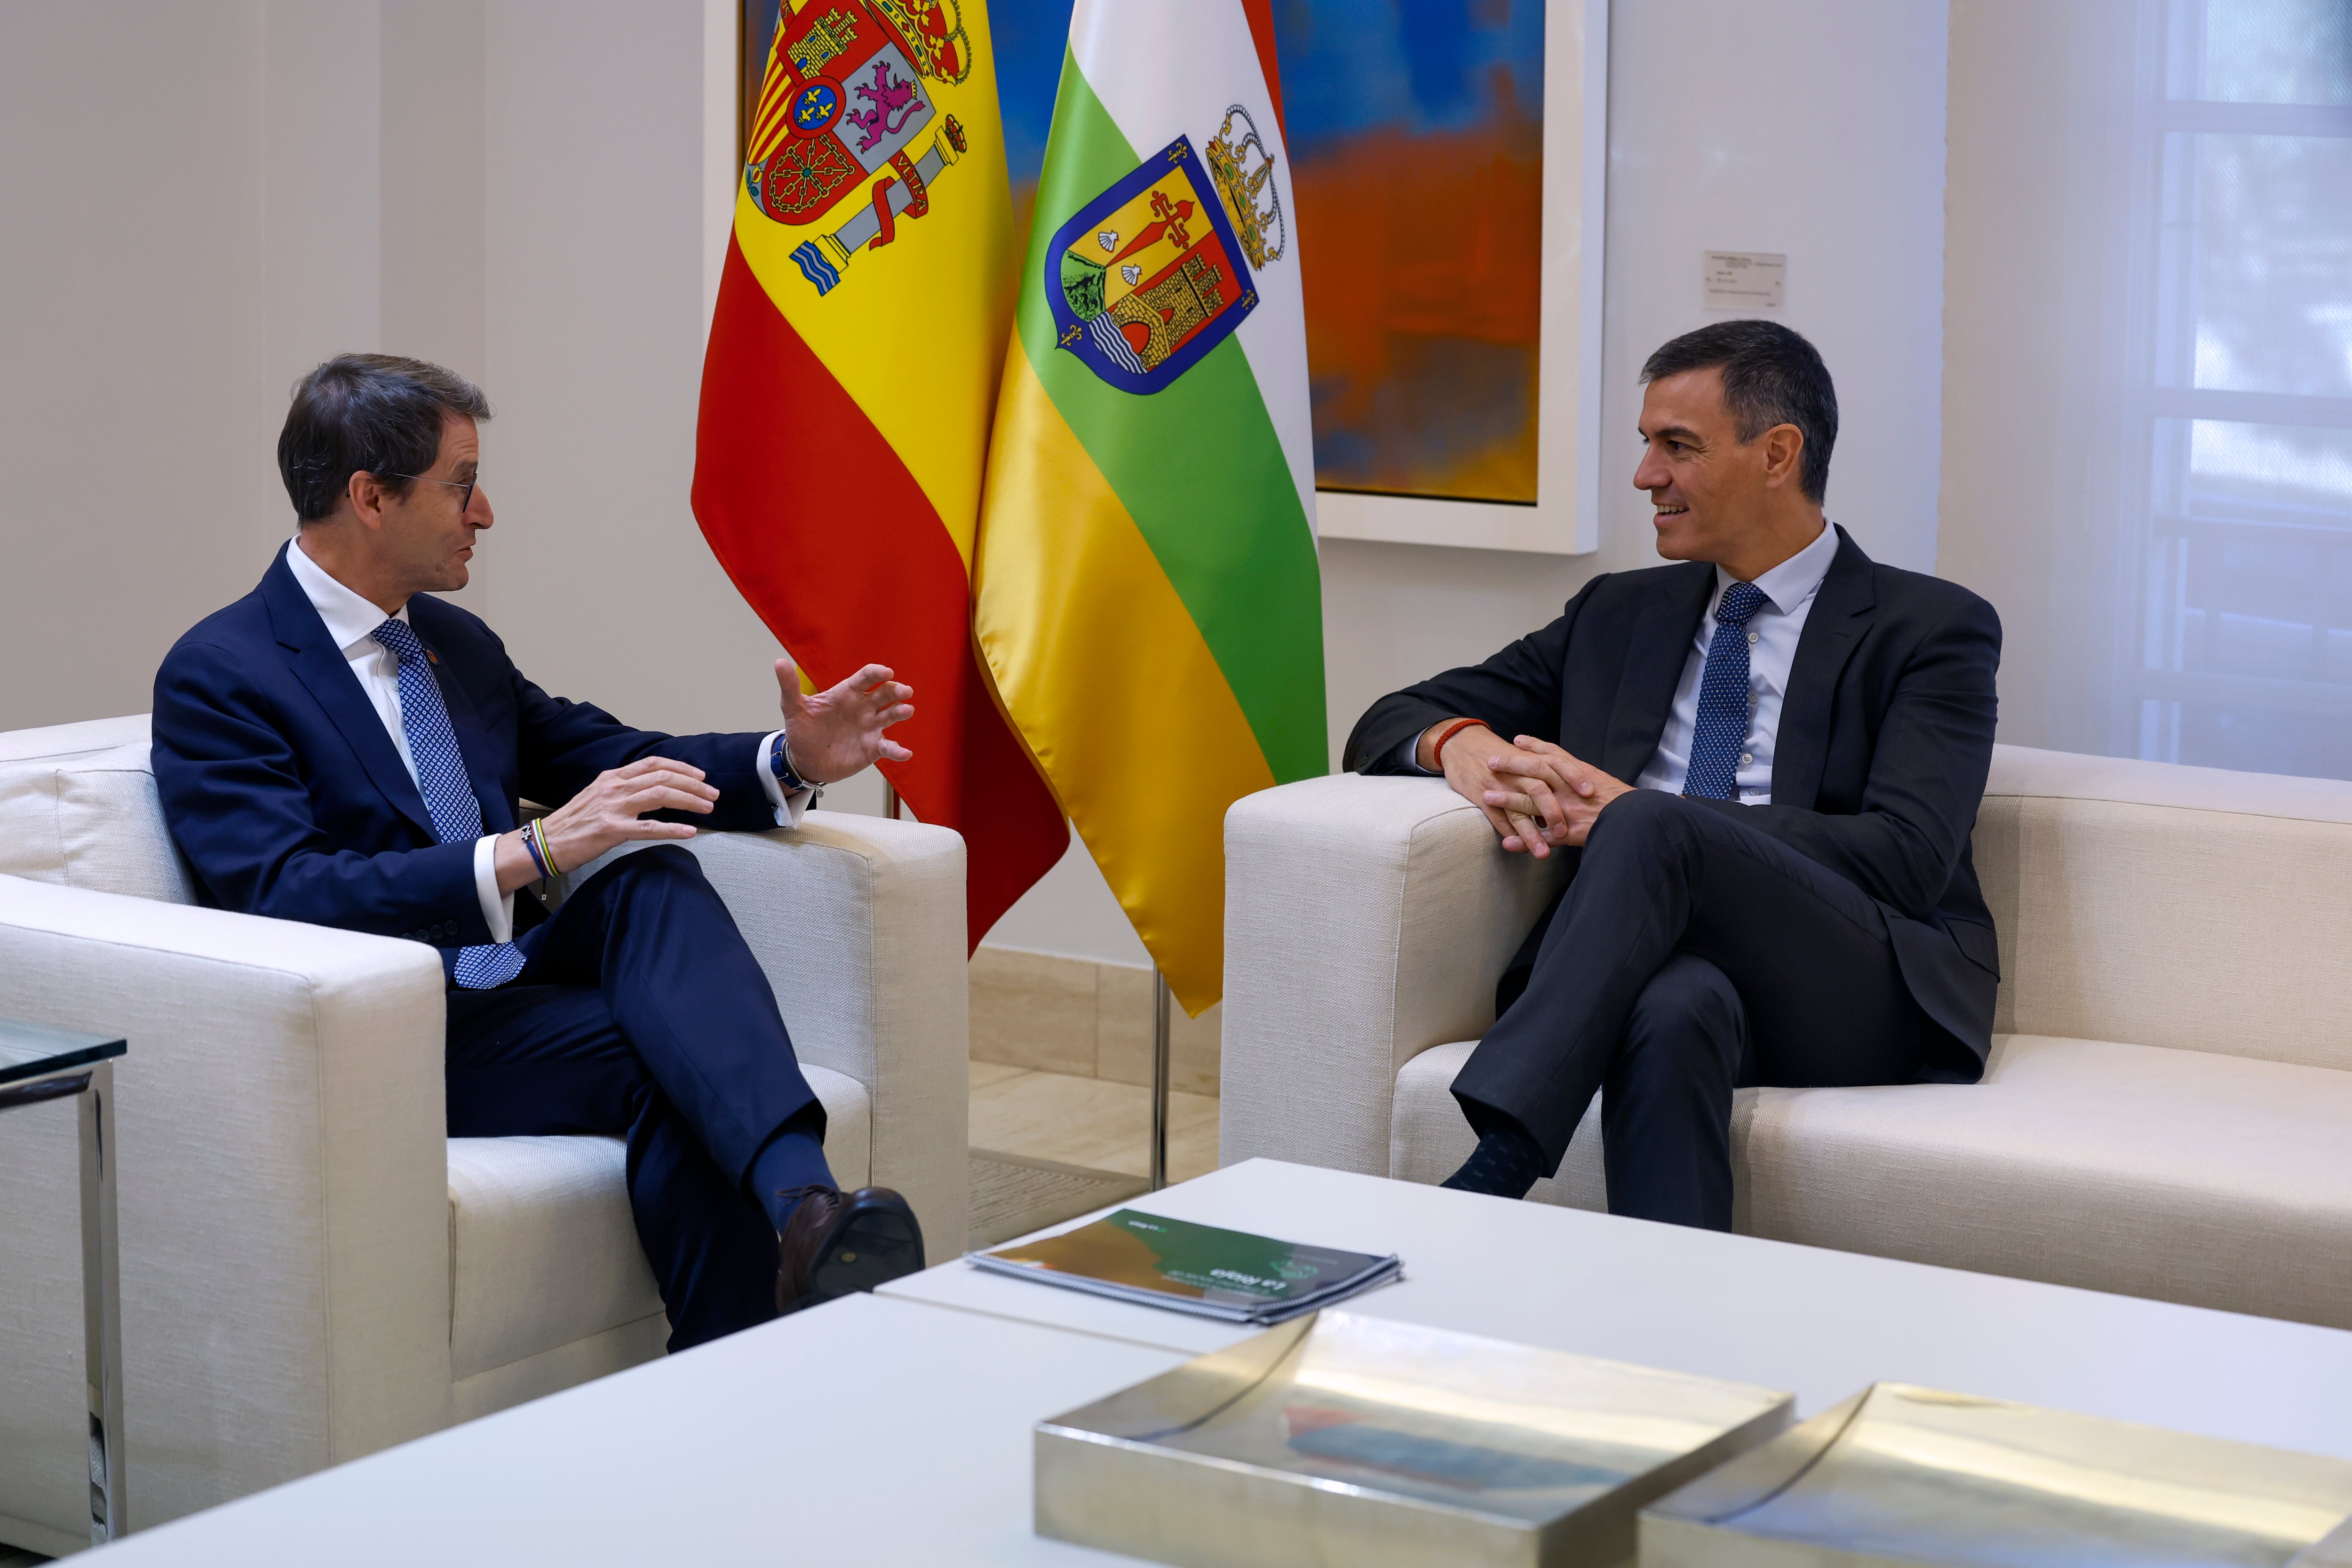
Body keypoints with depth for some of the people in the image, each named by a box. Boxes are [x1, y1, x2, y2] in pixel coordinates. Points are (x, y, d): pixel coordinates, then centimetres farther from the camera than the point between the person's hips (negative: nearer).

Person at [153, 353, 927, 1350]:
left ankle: (803, 1206, -47)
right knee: (666, 1064, -31)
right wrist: (533, 851, -29)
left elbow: (603, 759, 25)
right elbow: (285, 897, -21)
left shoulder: (455, 642, 17)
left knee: (653, 876, -27)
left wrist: (790, 762, 6)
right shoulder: (217, 675, -7)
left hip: (515, 985, 6)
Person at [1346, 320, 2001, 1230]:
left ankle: (1487, 1182, -43)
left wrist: (1629, 813, -14)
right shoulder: (1619, 615, 24)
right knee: (1675, 1005, -38)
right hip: (1668, 966, 3)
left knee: (1652, 831, -33)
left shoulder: (1931, 629, 9)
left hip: (1861, 999, -3)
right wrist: (1462, 744, -5)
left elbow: (1906, 857, -7)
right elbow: (1394, 721, 23)